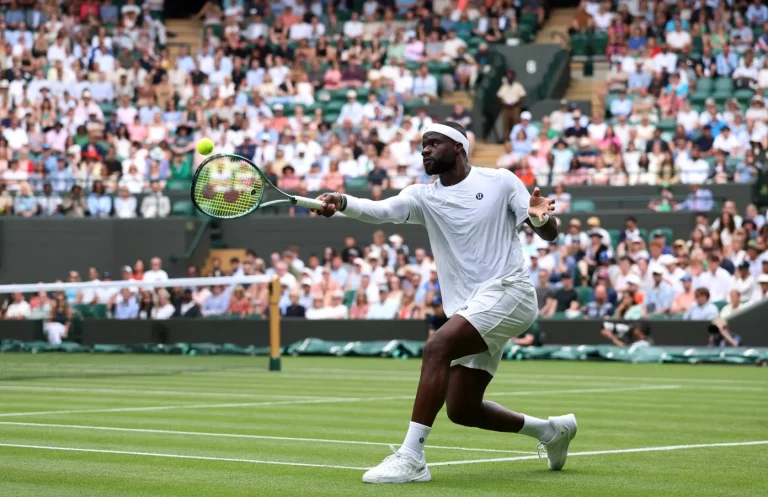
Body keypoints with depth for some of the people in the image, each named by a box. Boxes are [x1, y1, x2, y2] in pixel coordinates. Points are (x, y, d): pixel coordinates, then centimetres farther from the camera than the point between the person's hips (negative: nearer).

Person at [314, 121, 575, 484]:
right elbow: (379, 210, -12)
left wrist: (542, 218, -26)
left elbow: (549, 234, -1)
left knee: (436, 348, -27)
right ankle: (551, 430, 29)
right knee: (461, 409, 5)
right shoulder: (423, 197, 9)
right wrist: (340, 203, -32)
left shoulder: (500, 181, 1)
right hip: (469, 309, 6)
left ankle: (411, 457, -29)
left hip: (507, 291, -6)